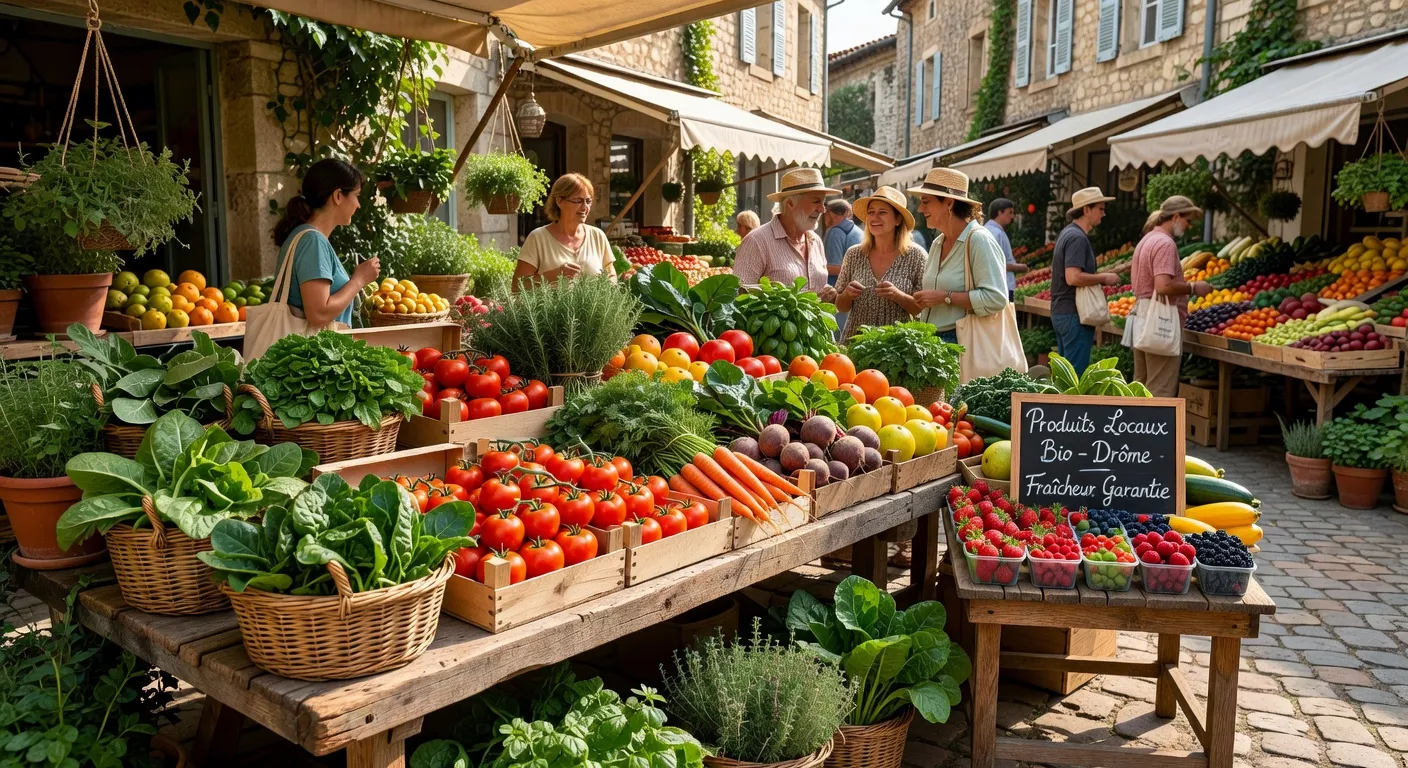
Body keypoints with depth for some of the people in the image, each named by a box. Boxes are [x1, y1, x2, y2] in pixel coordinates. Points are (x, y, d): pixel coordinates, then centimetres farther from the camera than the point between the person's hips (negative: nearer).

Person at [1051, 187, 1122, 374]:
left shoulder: (1067, 233, 14)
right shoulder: (1077, 238, -17)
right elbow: (1073, 278, -27)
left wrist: (1100, 278, 15)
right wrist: (1104, 278, -14)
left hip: (1061, 311, 10)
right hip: (1074, 314, -10)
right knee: (1077, 374, -5)